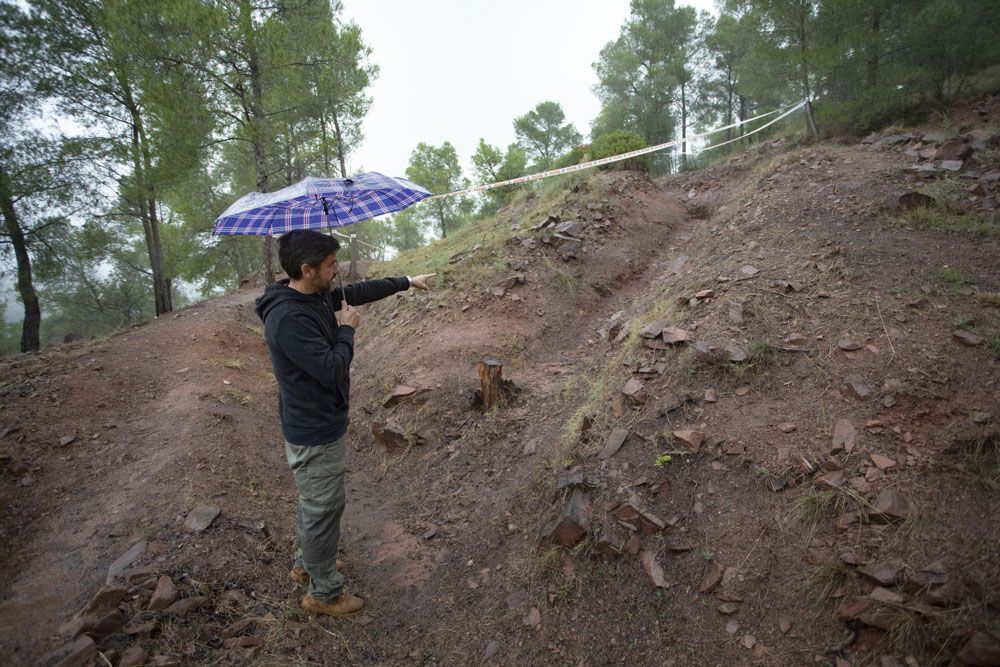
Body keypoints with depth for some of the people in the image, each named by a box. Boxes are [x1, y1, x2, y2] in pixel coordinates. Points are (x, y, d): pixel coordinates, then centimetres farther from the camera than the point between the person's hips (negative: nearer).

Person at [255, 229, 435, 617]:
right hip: (314, 434, -10)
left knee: (315, 503, 27)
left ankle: (306, 564, 48)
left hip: (322, 422, 10)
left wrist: (407, 282, 21)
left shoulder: (317, 296, -1)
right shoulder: (289, 318, -30)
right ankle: (324, 593, 27)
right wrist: (347, 329, -15)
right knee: (323, 510, 7)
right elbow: (334, 371, -30)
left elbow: (360, 291, 14)